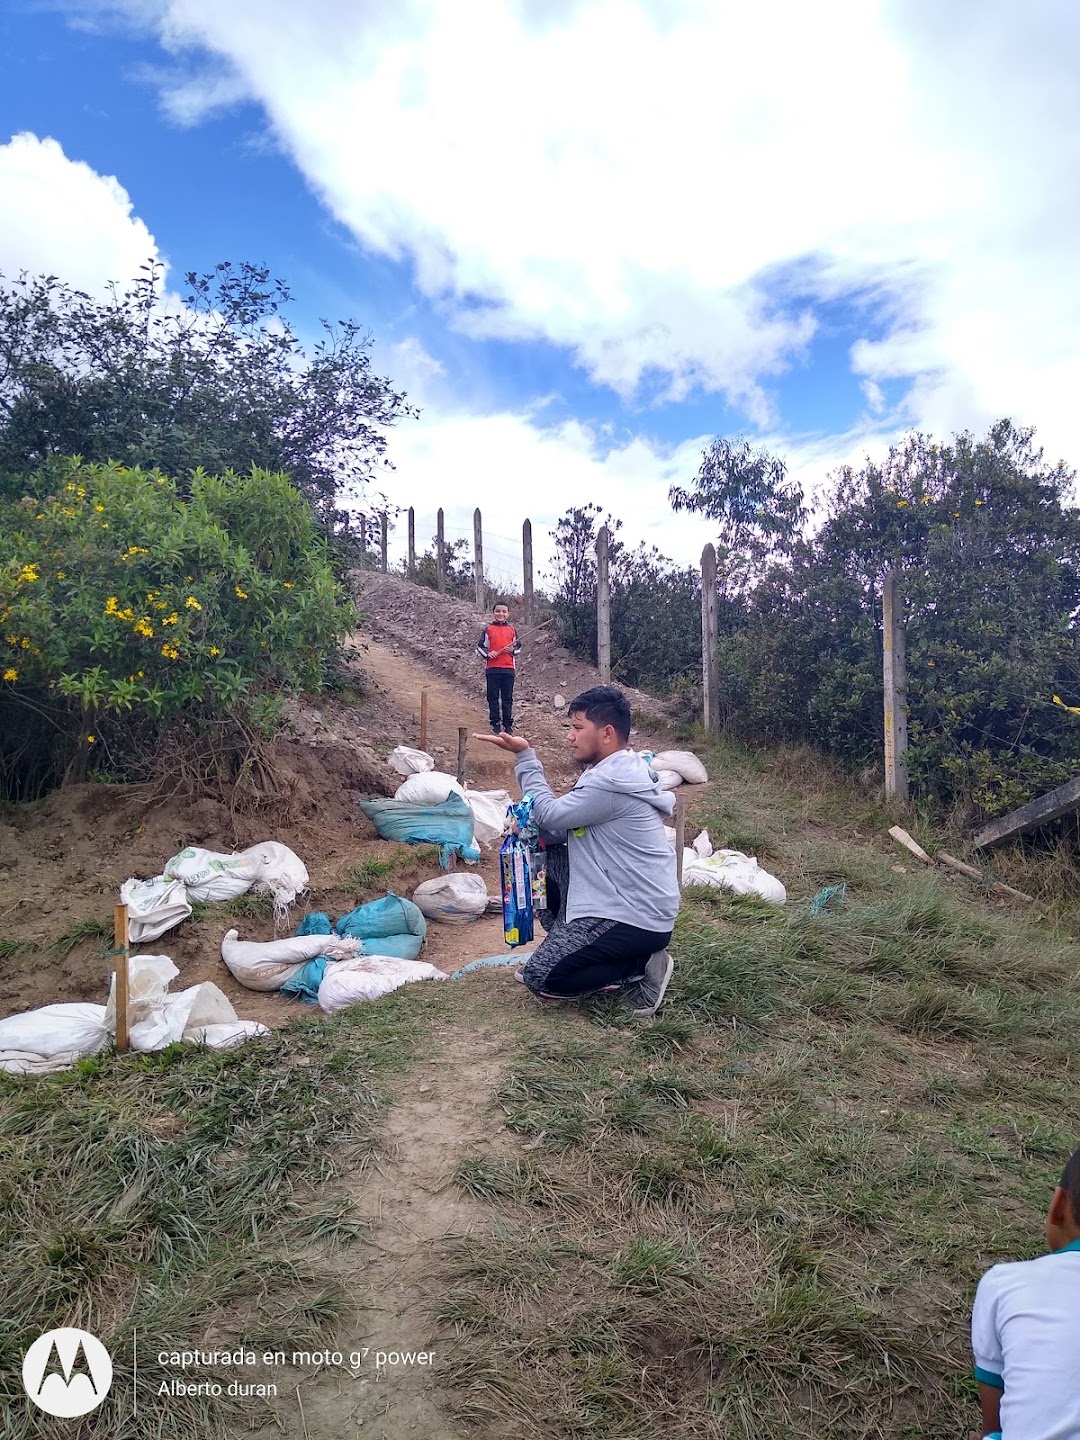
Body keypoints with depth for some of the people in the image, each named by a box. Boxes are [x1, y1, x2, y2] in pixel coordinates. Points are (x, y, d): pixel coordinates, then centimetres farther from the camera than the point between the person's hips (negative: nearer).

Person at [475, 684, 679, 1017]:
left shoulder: (610, 784, -24)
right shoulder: (619, 771, 10)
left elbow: (551, 815, -15)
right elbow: (564, 827, 11)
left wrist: (525, 757, -8)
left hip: (638, 920, -10)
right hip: (627, 899, 10)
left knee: (540, 978, -8)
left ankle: (639, 967, 0)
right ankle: (573, 944, 12)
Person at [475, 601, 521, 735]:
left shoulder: (512, 630, 9)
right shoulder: (488, 629, 4)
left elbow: (518, 647, 16)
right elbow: (480, 646, 6)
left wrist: (513, 650, -5)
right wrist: (487, 654, -12)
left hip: (509, 669, 1)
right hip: (492, 669, -1)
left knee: (508, 698, 6)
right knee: (493, 698, 4)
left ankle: (508, 724, 13)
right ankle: (495, 724, 12)